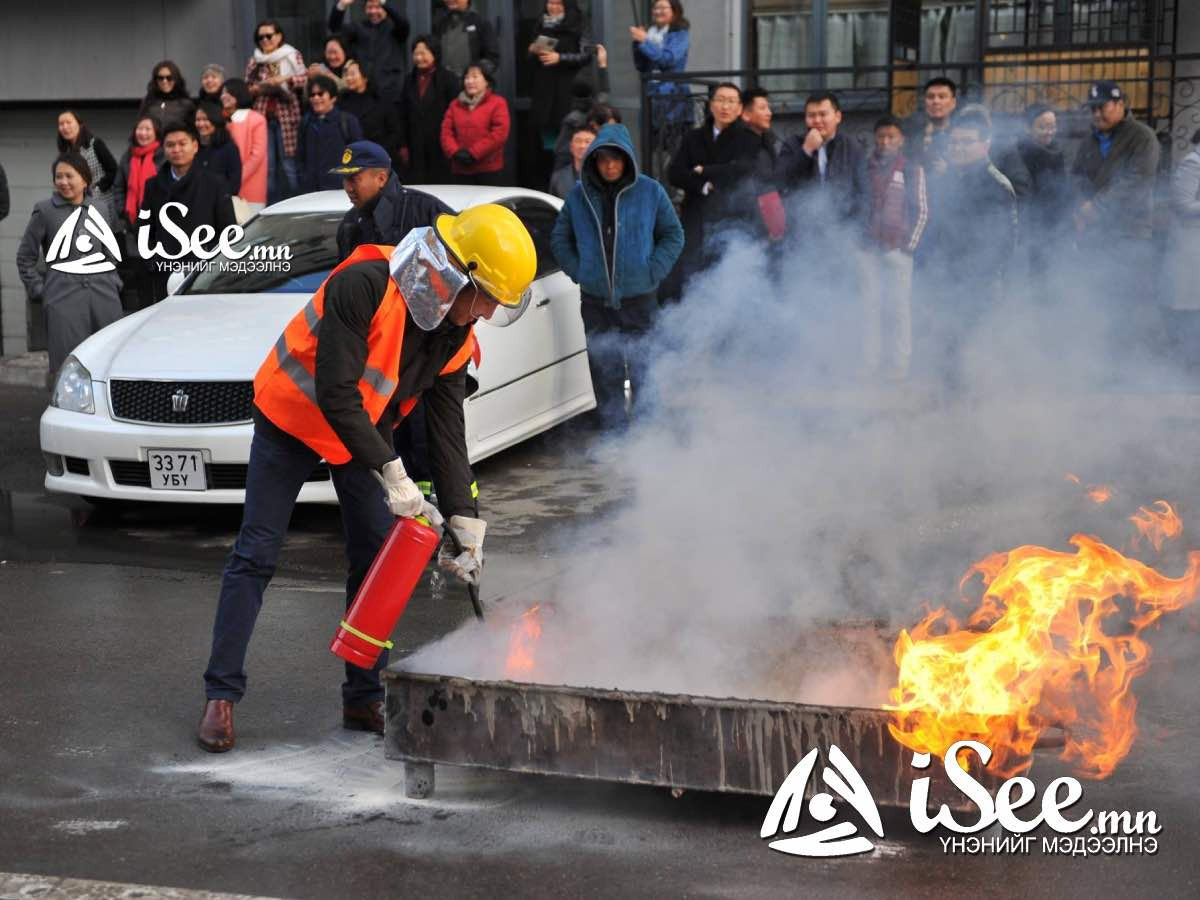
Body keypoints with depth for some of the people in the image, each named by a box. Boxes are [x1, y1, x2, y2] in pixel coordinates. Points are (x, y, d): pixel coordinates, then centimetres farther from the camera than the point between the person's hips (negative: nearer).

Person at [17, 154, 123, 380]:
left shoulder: (100, 210, 16)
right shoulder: (44, 211, 5)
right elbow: (25, 257, 9)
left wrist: (115, 281, 14)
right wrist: (38, 288, 1)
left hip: (104, 294, 3)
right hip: (64, 297, -3)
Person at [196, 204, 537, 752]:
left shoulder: (456, 338, -9)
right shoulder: (365, 285, -32)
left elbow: (448, 433, -6)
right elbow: (335, 395, -33)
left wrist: (467, 524, -13)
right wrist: (392, 474, -34)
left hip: (364, 433, 6)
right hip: (292, 419, -6)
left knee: (376, 557, 1)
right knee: (255, 556, -7)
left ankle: (364, 700, 10)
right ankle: (221, 695, 1)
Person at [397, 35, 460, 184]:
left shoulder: (448, 79, -3)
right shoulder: (410, 80, 13)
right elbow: (403, 115, 14)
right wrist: (403, 145, 8)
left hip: (440, 147, -4)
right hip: (415, 148, 4)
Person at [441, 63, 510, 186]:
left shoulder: (498, 103, -1)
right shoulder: (455, 105, 16)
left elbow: (500, 133, -12)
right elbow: (446, 132, 9)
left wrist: (474, 153, -15)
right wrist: (455, 152, -11)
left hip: (489, 170, -5)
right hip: (461, 170, 5)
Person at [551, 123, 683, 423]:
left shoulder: (650, 191, -2)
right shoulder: (580, 195, 1)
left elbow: (673, 235, 7)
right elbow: (559, 238, 13)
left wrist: (653, 272, -4)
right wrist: (577, 271, 1)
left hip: (639, 298, -1)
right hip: (595, 300, 2)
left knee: (644, 370, 3)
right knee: (604, 370, 7)